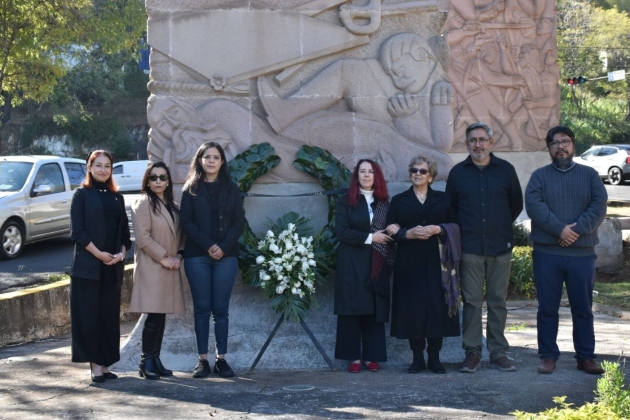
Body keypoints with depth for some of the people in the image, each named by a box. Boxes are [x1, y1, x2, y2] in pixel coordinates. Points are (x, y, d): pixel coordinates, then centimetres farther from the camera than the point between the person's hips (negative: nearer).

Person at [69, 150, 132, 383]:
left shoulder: (117, 197, 15)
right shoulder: (82, 194, 1)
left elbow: (124, 231, 15)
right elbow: (77, 231, -7)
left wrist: (121, 253, -3)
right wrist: (98, 253, -13)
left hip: (113, 266, 5)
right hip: (88, 265, -4)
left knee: (110, 316, 5)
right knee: (89, 315, -4)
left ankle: (105, 364, 11)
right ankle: (95, 364, 0)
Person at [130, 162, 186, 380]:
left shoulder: (173, 206, 17)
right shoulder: (143, 204, -6)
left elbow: (179, 235, 19)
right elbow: (143, 237, -13)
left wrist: (178, 256, 1)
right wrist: (163, 258, -13)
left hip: (169, 270, 7)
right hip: (151, 268, -6)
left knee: (161, 315, 7)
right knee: (153, 315, -9)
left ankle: (155, 359, 13)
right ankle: (146, 362, -2)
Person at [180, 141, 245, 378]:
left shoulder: (231, 189, 10)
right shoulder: (191, 189, 7)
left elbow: (239, 222, 4)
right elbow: (186, 222, -1)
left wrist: (224, 247, -10)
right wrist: (208, 245, -12)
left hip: (226, 256, 1)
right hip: (197, 256, 0)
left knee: (221, 309, 1)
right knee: (202, 309, 1)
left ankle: (221, 359, 6)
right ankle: (203, 360, 5)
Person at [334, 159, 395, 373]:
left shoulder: (384, 203, 12)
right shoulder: (346, 201, 2)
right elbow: (341, 231, -8)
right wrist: (370, 238, -11)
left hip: (376, 265, 3)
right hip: (351, 264, -3)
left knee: (375, 309, 1)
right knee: (352, 308, -4)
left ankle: (372, 356, 8)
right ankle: (354, 357, 2)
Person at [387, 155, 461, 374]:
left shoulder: (443, 199, 12)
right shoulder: (399, 201, 11)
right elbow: (391, 231, 4)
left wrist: (438, 229, -11)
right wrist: (408, 233, -13)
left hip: (436, 261, 0)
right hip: (410, 263, 0)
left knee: (436, 306, -4)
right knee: (412, 307, -3)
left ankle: (434, 357, 4)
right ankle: (417, 357, 5)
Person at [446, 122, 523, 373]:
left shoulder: (505, 170, 5)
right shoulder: (458, 173, 5)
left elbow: (516, 204, 14)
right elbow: (450, 208, 14)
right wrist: (464, 230, 9)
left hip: (500, 247, 0)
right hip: (470, 248, 0)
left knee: (498, 302, 5)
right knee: (471, 302, 1)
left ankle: (498, 353, 12)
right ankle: (472, 352, 8)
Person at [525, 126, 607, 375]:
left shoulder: (589, 175, 10)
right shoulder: (539, 176, 7)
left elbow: (599, 205, -4)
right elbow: (534, 205, -9)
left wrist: (577, 229, -17)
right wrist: (560, 229, -20)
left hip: (582, 253, 1)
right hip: (547, 253, -1)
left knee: (583, 308, 7)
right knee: (547, 308, 4)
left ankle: (586, 357, 16)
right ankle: (548, 356, 13)